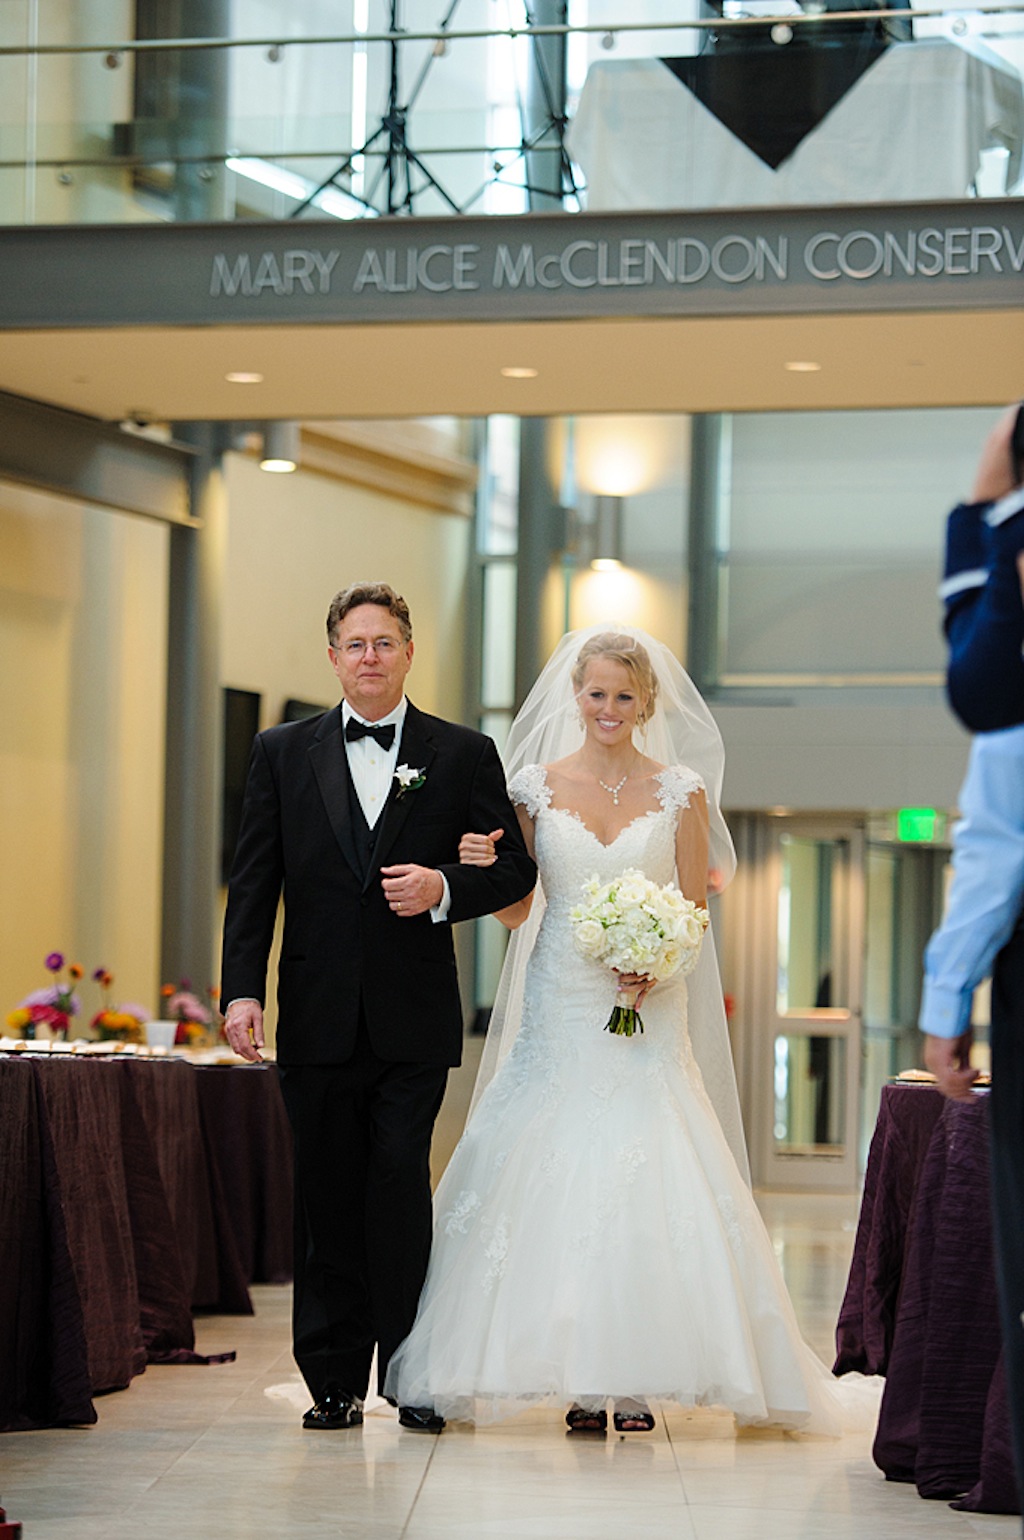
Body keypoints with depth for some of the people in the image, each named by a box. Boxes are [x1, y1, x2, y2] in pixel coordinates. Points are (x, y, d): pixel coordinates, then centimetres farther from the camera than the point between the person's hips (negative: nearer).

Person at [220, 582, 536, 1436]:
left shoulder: (464, 754, 6)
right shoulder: (283, 752, 9)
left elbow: (516, 868, 7)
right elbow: (253, 882, 6)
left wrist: (445, 888, -13)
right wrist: (242, 989, -4)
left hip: (414, 1018, -2)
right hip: (319, 1016, 2)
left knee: (400, 1187, -7)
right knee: (328, 1198, 4)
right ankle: (335, 1379, 11)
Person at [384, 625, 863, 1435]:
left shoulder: (681, 791, 4)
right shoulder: (536, 784, 5)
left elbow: (693, 907, 5)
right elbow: (516, 909, 8)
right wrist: (483, 868, -12)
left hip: (647, 1016, -1)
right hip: (560, 1011, 1)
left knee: (645, 1185, -8)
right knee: (556, 1181, -4)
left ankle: (639, 1377, -4)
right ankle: (580, 1380, 0)